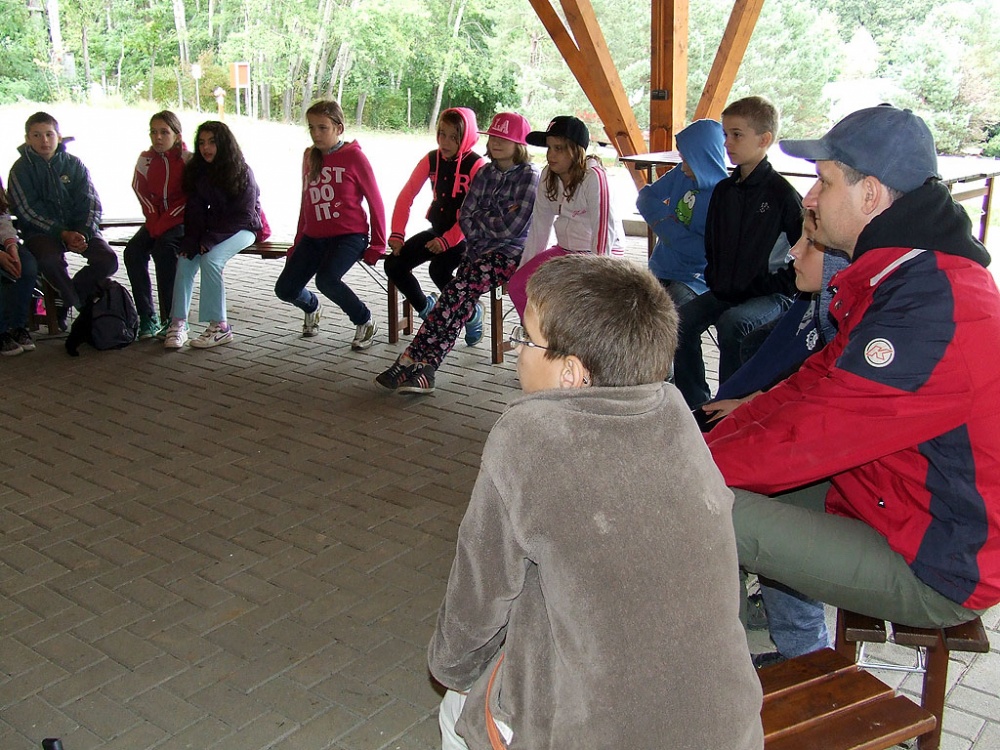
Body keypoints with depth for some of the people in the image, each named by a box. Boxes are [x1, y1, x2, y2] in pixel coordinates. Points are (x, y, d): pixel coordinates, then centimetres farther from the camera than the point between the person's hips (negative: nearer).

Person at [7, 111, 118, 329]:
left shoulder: (74, 164, 6)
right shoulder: (21, 169, 0)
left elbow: (91, 204, 2)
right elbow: (28, 211, -7)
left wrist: (84, 233, -17)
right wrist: (63, 234, -19)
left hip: (79, 228, 3)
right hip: (41, 231, -2)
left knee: (108, 260, -21)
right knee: (49, 260, -35)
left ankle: (67, 299, -1)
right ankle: (83, 306, -11)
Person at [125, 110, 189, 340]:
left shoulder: (187, 159, -8)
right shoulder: (146, 159, 5)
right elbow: (141, 190, 11)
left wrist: (166, 221, -16)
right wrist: (154, 219, -4)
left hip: (182, 220, -5)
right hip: (156, 219, 5)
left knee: (163, 248, -31)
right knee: (133, 251, -19)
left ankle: (171, 319, -25)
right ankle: (147, 318, -17)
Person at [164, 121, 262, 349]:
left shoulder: (241, 172, -13)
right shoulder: (197, 171, 3)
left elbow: (243, 215, -15)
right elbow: (195, 210, 1)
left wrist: (211, 240, -22)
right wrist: (191, 242, -16)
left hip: (242, 228, -5)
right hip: (214, 226, 5)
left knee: (211, 259, -29)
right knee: (185, 259, -19)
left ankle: (220, 326, -22)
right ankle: (178, 323, -18)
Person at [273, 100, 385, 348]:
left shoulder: (353, 156, -5)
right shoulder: (310, 157, 12)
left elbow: (375, 201, -3)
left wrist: (377, 245, -5)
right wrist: (298, 243, 21)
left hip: (349, 235, -6)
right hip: (313, 237, 6)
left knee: (327, 279, -32)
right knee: (285, 289, -5)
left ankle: (365, 322, -6)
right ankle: (312, 307, 32)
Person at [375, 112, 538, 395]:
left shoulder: (529, 176, -3)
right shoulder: (485, 173, 17)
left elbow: (512, 227, -12)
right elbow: (465, 218, 12)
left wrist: (480, 217, 1)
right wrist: (494, 220, -5)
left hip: (511, 253, -6)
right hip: (478, 249, 6)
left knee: (458, 290, -26)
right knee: (460, 296, -21)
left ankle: (411, 362, -25)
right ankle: (423, 369, -26)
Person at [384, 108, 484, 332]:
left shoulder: (475, 165, -12)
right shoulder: (431, 160, 3)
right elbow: (406, 196, 2)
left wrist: (448, 240, -24)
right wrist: (397, 234, -8)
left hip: (465, 236, -6)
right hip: (437, 230, 6)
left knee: (438, 270, -31)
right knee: (393, 264, -7)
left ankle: (471, 314, -6)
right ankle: (426, 308, 15)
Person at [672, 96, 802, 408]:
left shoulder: (781, 193, -10)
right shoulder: (723, 190, 10)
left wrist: (781, 287, -11)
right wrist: (715, 280, 11)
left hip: (771, 296, -6)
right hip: (725, 292, 7)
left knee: (732, 323, -32)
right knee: (682, 320, -13)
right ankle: (694, 403, -2)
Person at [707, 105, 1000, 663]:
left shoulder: (932, 308, -30)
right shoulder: (914, 276, 5)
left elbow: (813, 435, -28)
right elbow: (817, 382, 5)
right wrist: (708, 443, -3)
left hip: (939, 573, -10)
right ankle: (800, 655, 28)